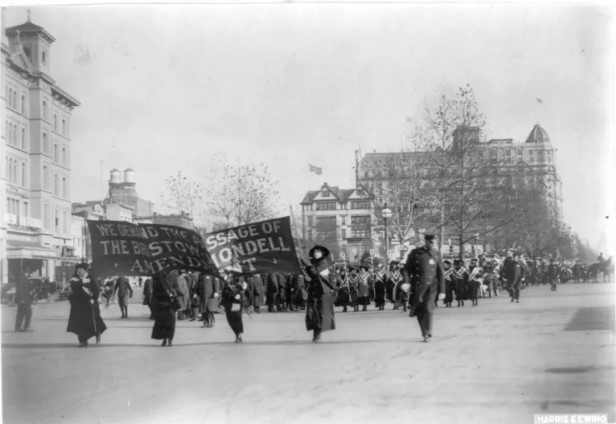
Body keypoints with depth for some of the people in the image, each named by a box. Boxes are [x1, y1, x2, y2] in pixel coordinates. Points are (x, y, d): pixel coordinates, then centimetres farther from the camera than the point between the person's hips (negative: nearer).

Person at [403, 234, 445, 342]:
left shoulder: (436, 254, 5)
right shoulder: (415, 253, 1)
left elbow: (440, 274, 7)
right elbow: (407, 269, 2)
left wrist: (442, 291, 5)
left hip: (431, 286, 0)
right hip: (417, 287, 0)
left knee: (428, 309, -13)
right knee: (419, 311, 5)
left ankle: (427, 334, -5)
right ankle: (425, 332, 22)